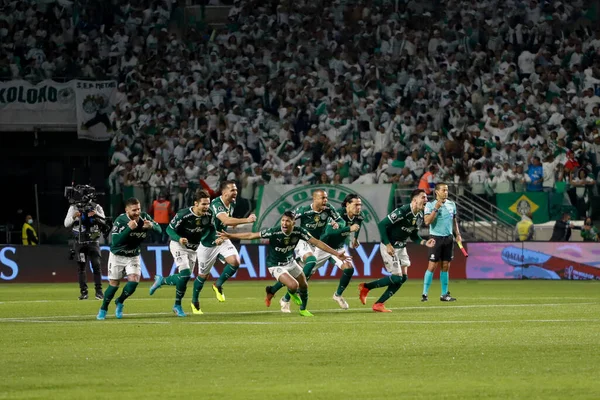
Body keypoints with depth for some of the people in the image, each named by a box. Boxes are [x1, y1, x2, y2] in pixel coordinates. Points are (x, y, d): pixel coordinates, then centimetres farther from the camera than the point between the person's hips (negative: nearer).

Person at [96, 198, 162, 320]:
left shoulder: (144, 218, -14)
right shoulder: (120, 221, -26)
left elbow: (159, 230, -10)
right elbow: (115, 241, -36)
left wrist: (151, 226, -33)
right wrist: (129, 228, -46)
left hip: (133, 256, 3)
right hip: (117, 256, -3)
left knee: (134, 281, -14)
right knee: (114, 284, 1)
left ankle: (119, 303, 12)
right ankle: (103, 309, 21)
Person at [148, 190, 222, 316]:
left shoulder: (209, 214, -10)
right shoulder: (183, 215, -26)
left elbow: (210, 229, 6)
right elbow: (170, 229, -19)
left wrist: (215, 239, -14)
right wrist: (179, 239, -37)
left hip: (193, 248, 6)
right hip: (179, 245, -6)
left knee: (185, 278, 8)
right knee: (185, 274, -22)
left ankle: (161, 280, 34)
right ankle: (177, 305, -7)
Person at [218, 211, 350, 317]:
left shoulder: (299, 231, -22)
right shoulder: (274, 232, -31)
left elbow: (316, 242, -17)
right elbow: (252, 235, -22)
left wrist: (336, 253, -20)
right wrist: (230, 236, -22)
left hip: (290, 262, 5)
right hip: (276, 265, -5)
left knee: (304, 286, 14)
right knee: (293, 285, -24)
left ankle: (303, 309, 44)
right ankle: (292, 293, 17)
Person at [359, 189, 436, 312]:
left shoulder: (419, 216, 3)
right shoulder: (402, 212, -23)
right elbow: (382, 224, -23)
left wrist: (424, 242, -4)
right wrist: (387, 244, -24)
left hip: (401, 248, 9)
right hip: (389, 247, -9)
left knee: (403, 278, 2)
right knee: (397, 277, -13)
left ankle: (379, 304, 8)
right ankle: (365, 287, 3)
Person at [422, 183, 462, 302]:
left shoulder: (451, 204, 9)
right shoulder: (430, 205, -6)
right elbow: (427, 221, -17)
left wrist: (457, 234, 10)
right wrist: (436, 209, -22)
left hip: (448, 238, 5)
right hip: (436, 237, -5)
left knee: (445, 266, 6)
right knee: (432, 266, -8)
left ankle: (444, 294, 11)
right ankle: (425, 294, -3)